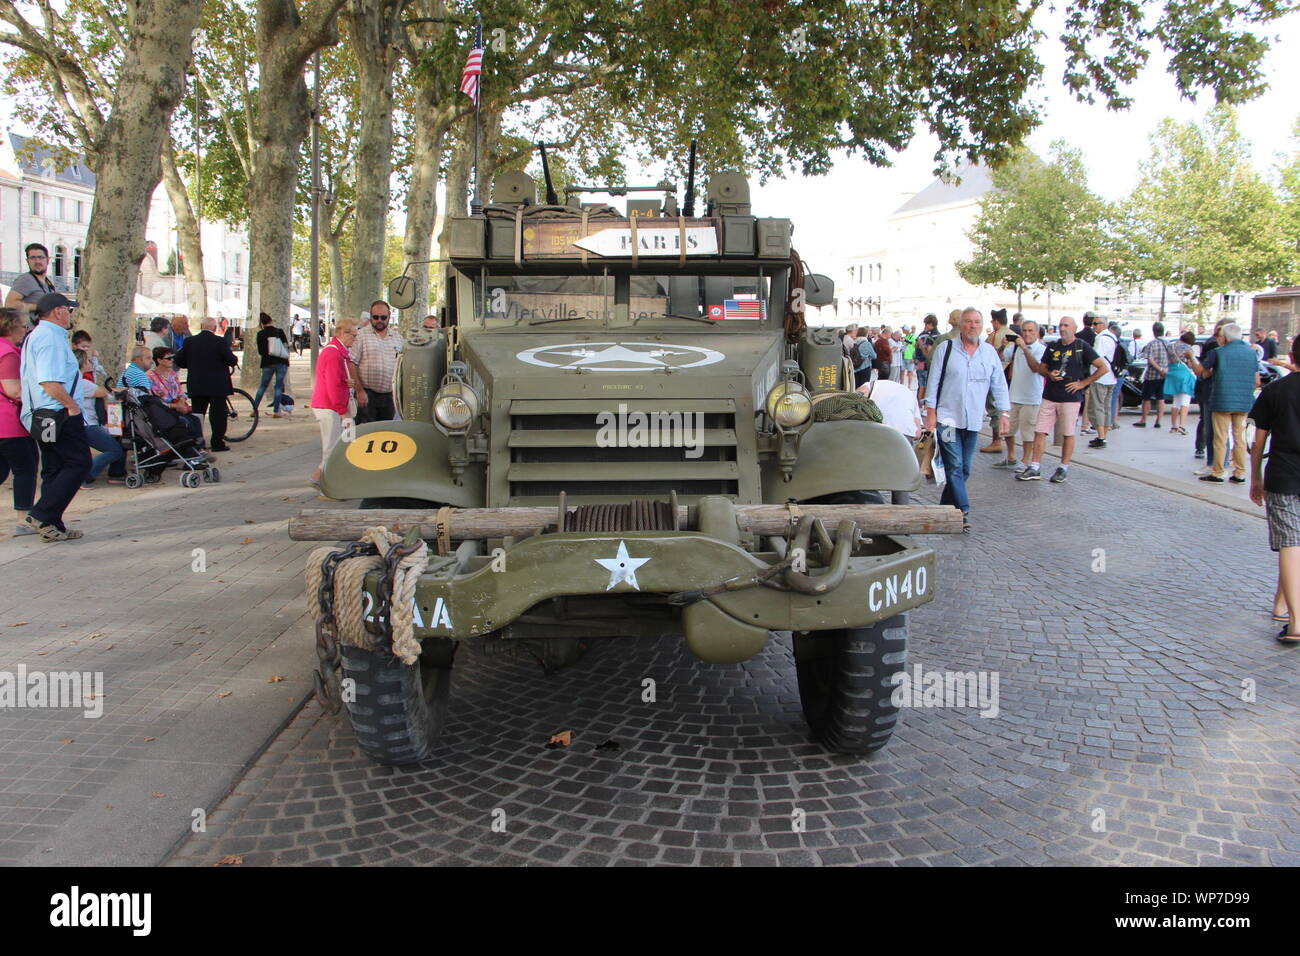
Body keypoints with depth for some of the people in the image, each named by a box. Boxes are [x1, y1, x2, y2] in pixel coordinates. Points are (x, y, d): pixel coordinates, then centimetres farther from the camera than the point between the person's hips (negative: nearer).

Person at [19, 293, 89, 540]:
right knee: (79, 464, -6)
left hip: (42, 416, 11)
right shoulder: (51, 337, -15)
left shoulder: (35, 335, 19)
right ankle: (42, 515, -8)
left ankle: (53, 526, 16)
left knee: (54, 469, 13)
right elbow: (49, 382, -24)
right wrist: (72, 405, -15)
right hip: (60, 415, -11)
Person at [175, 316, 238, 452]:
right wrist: (235, 360, 11)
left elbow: (179, 361, 5)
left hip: (196, 385, 4)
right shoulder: (220, 342, -12)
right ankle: (217, 443, 4)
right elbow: (232, 361, -12)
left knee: (197, 414, 13)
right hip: (217, 386, -4)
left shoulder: (190, 342, 1)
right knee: (218, 414, 4)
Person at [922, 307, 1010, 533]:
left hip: (973, 421, 4)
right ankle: (963, 512, -8)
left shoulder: (990, 353, 8)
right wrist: (931, 412, -5)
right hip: (948, 418, -4)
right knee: (954, 467, -10)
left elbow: (999, 385, 12)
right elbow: (934, 381, -1)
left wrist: (1004, 412, 4)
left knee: (964, 469, 8)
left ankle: (946, 506, 20)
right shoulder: (945, 349, -1)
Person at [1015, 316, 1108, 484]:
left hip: (1071, 397, -4)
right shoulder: (1053, 347, 10)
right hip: (1050, 397, 4)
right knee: (1040, 431, 0)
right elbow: (1040, 367, 18)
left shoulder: (1082, 347, -3)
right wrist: (1049, 374, -5)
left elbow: (1103, 367, -3)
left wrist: (1082, 383, -7)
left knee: (1068, 434, 3)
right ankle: (1035, 468, 5)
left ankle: (1064, 468, 14)